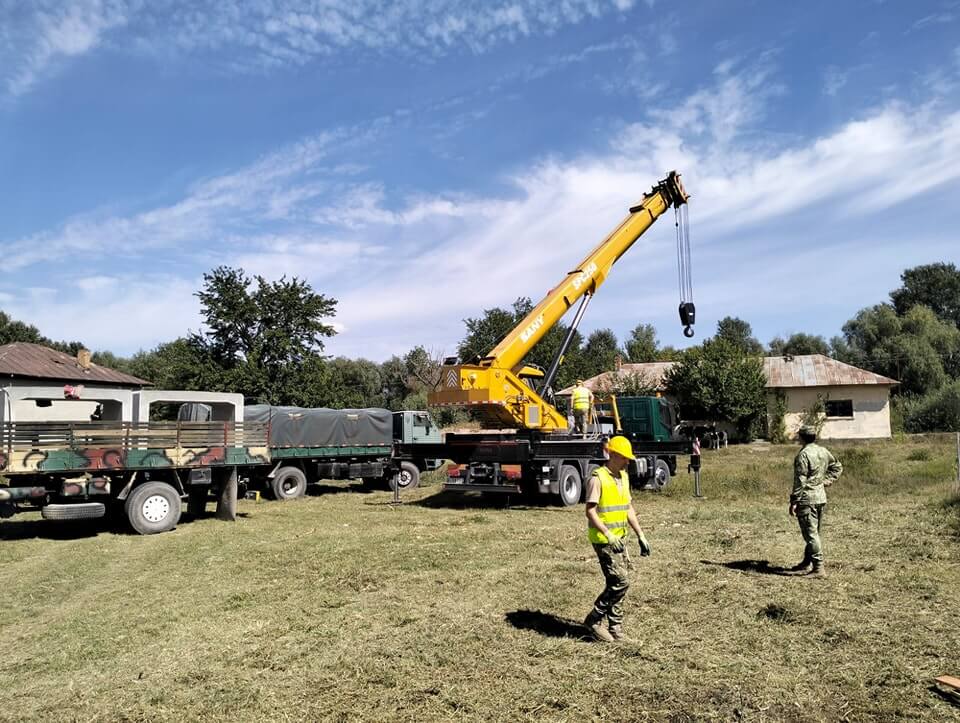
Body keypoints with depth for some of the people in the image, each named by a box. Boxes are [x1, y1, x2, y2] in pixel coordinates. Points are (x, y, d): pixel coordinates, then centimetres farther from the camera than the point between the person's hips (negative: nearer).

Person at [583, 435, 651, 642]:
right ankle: (594, 620, 4)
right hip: (603, 540, -8)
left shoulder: (624, 477, 12)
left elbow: (629, 509, 19)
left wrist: (640, 535, 14)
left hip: (620, 539, 8)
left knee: (617, 584, 9)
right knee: (620, 582, -10)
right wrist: (608, 535, -24)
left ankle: (615, 629, 19)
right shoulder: (598, 478, -14)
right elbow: (590, 512, -17)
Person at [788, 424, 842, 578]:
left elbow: (800, 481, -19)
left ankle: (819, 568, -3)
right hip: (821, 498, 9)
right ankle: (806, 563, 28)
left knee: (811, 534, -4)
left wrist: (794, 502, -14)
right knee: (813, 532, 17)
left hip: (807, 499, -9)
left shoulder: (803, 454, -18)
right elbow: (837, 466, 20)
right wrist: (827, 481, 15)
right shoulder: (824, 451, 7)